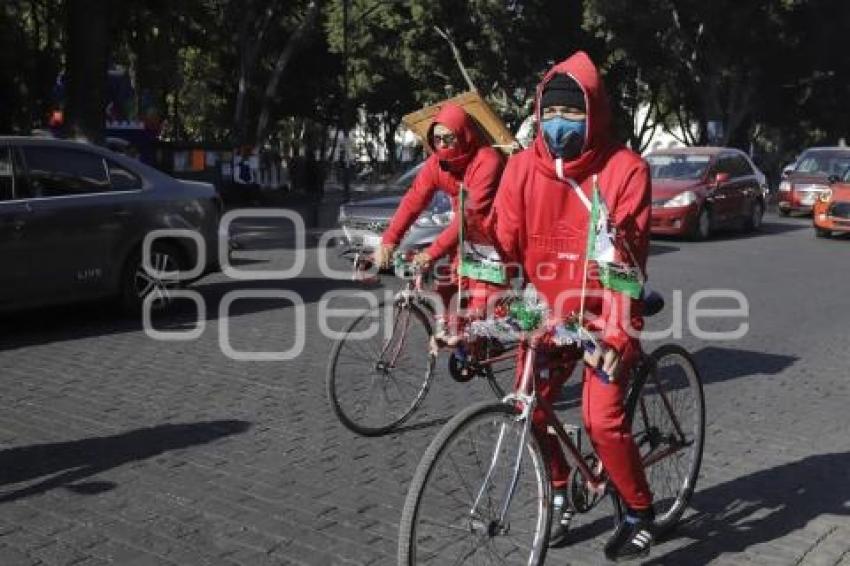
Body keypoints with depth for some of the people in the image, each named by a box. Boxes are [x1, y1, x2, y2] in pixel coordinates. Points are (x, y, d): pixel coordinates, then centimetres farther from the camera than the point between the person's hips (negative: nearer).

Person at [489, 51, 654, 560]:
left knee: (603, 420, -13)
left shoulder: (625, 169, -17)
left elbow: (627, 260, -22)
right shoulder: (523, 167, -8)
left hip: (604, 313, -3)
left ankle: (641, 514, 14)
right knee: (530, 409, -1)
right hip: (548, 313, 4)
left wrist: (615, 334, -31)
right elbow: (500, 246, -10)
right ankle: (560, 495, 27)